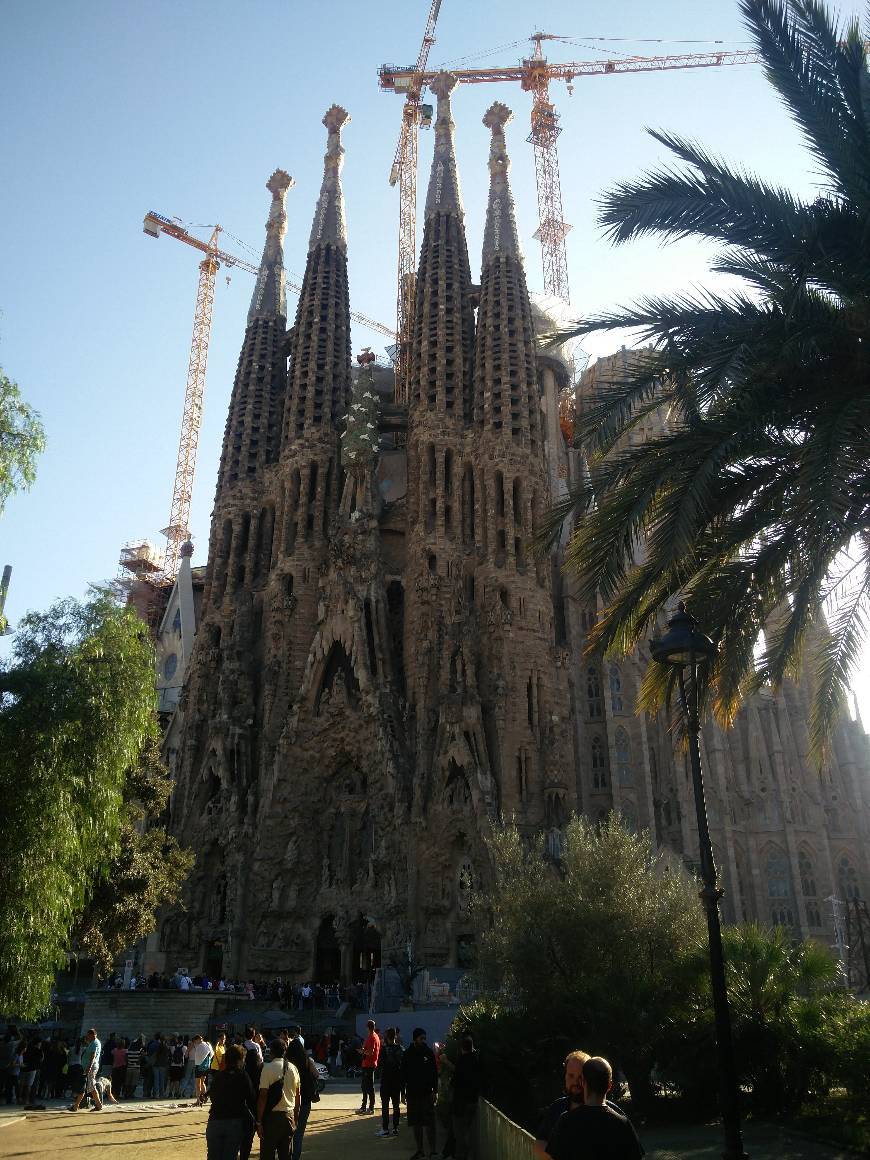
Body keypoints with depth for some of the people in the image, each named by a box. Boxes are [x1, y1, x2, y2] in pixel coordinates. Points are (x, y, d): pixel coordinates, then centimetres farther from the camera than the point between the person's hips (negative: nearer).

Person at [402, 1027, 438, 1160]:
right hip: (412, 1093, 2)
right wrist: (403, 1091, 0)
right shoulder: (408, 1054, 1)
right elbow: (403, 1074, 4)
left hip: (427, 1093, -2)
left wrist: (434, 1091, -5)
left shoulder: (428, 1052, -1)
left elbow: (434, 1073, 1)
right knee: (416, 1124, 9)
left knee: (429, 1123, -4)